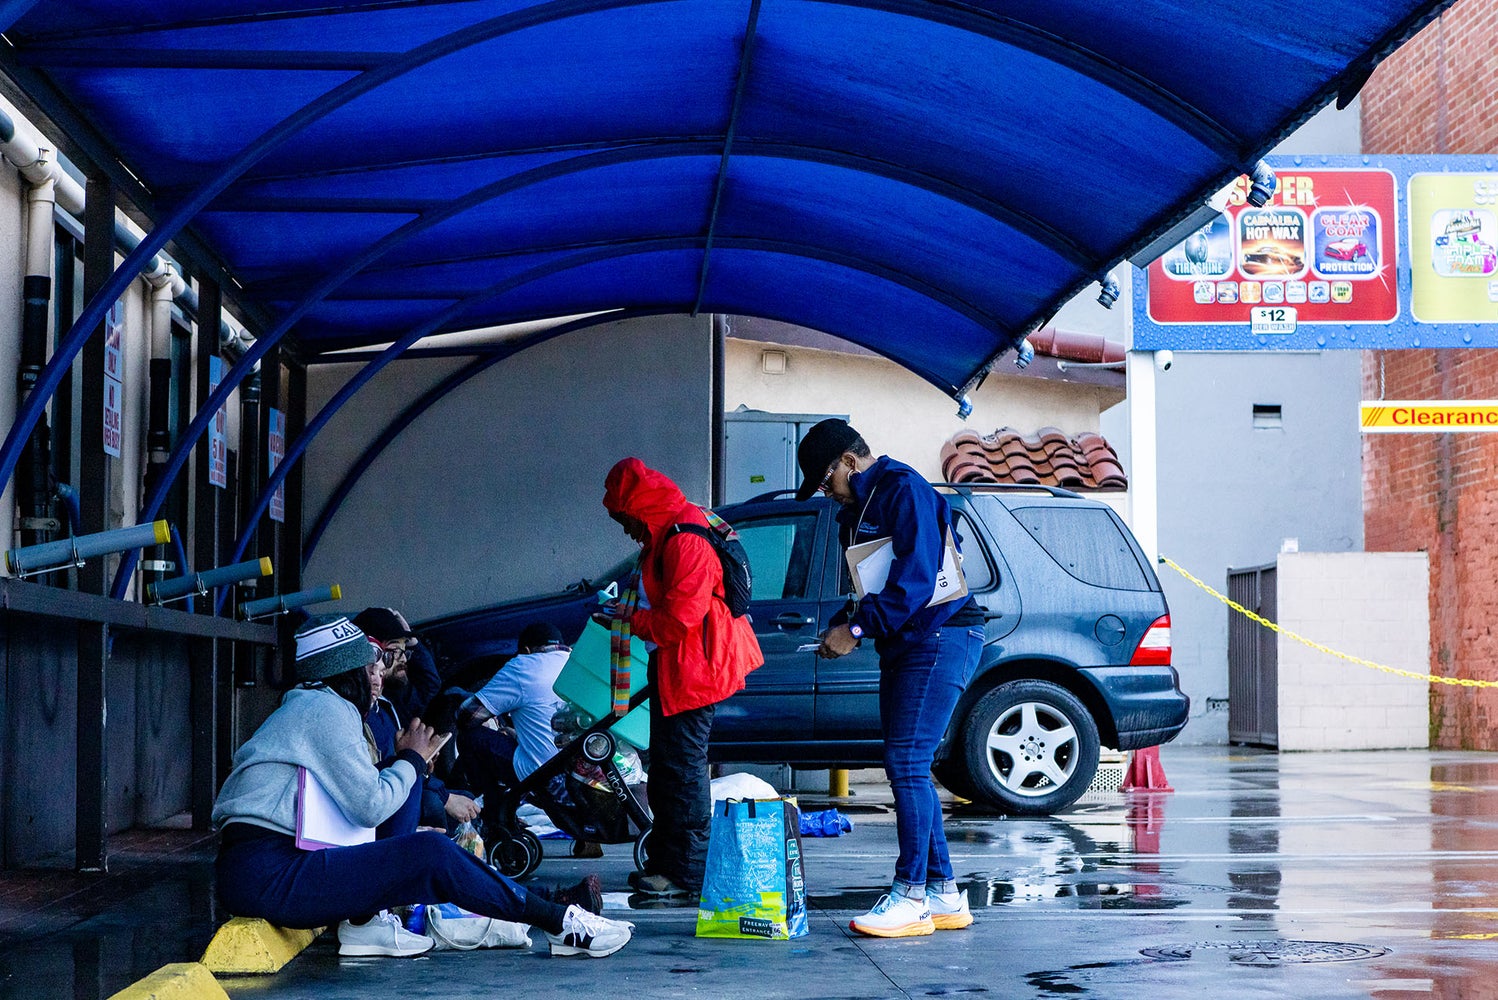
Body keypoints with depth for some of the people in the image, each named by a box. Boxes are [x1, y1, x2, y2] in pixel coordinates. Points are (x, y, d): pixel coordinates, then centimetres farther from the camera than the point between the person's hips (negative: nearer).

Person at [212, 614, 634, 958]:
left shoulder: (304, 706, 22)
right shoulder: (326, 709, -8)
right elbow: (370, 807, -12)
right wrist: (412, 759, 2)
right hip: (267, 878, -10)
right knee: (431, 853, -16)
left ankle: (365, 920, 0)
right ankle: (562, 923, -10)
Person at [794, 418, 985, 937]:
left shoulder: (904, 490, -13)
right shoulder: (857, 510, 18)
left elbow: (916, 576, -22)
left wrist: (858, 627, -20)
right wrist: (842, 626, 4)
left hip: (940, 637, -10)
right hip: (902, 645, 10)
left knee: (906, 763, -13)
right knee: (908, 768, 8)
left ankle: (910, 895, -10)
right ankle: (943, 895, 13)